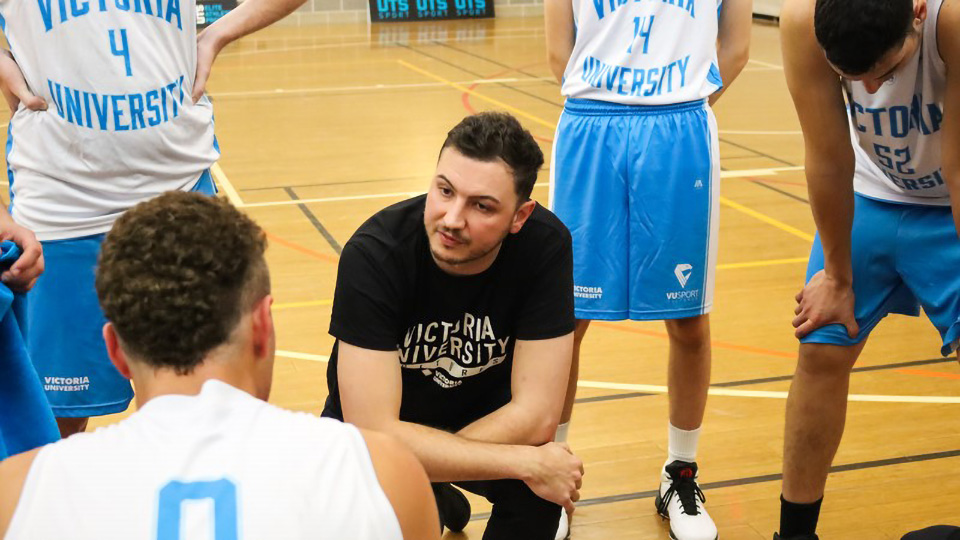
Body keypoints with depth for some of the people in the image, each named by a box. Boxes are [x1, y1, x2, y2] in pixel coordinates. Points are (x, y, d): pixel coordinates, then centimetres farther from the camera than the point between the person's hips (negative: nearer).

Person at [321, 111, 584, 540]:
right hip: (377, 428, 1)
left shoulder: (545, 245, -24)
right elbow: (373, 433, -31)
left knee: (540, 491, -28)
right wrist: (526, 461, -31)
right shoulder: (373, 254, -30)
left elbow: (536, 415, -21)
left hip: (484, 419, -1)